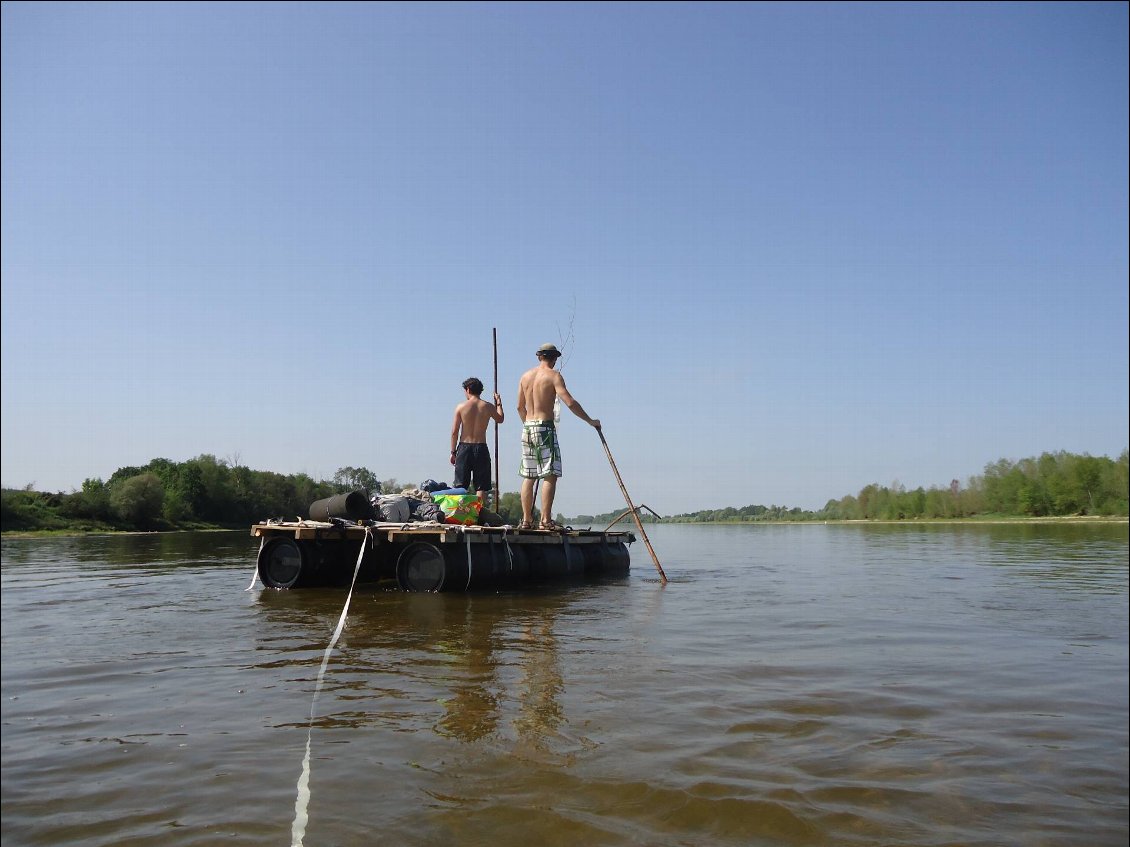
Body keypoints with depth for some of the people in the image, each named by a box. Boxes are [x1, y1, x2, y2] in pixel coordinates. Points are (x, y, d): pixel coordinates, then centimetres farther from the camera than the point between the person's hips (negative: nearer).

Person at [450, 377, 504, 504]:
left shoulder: (461, 407, -3)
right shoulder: (488, 407, -1)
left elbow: (454, 432, -3)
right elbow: (500, 419, 19)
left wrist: (453, 452, 5)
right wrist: (499, 403, 34)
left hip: (464, 447, 0)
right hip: (481, 447, 0)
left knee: (460, 486, 6)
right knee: (481, 487, 4)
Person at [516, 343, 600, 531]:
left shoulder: (526, 375, 13)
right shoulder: (553, 375, -5)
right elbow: (570, 402, -15)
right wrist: (590, 421, -7)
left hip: (527, 428, 7)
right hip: (545, 427, -7)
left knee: (528, 476, 11)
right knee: (550, 475, -6)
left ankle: (526, 520, 13)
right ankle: (546, 520, -12)